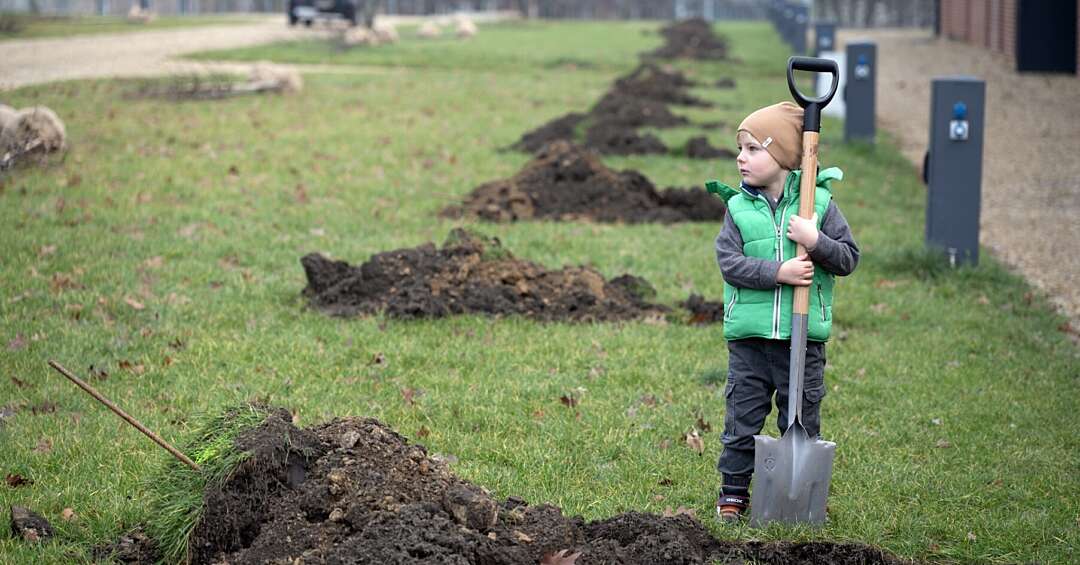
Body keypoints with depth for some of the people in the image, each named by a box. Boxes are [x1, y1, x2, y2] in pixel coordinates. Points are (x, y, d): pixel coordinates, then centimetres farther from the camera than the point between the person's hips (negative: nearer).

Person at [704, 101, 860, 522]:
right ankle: (734, 491, 19)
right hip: (748, 337, 1)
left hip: (803, 338, -1)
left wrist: (816, 242, -18)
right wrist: (779, 272, -19)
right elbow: (729, 261, -8)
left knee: (802, 420, 9)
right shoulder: (738, 207, 2)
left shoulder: (819, 203, -1)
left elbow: (849, 258, 0)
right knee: (742, 417, 7)